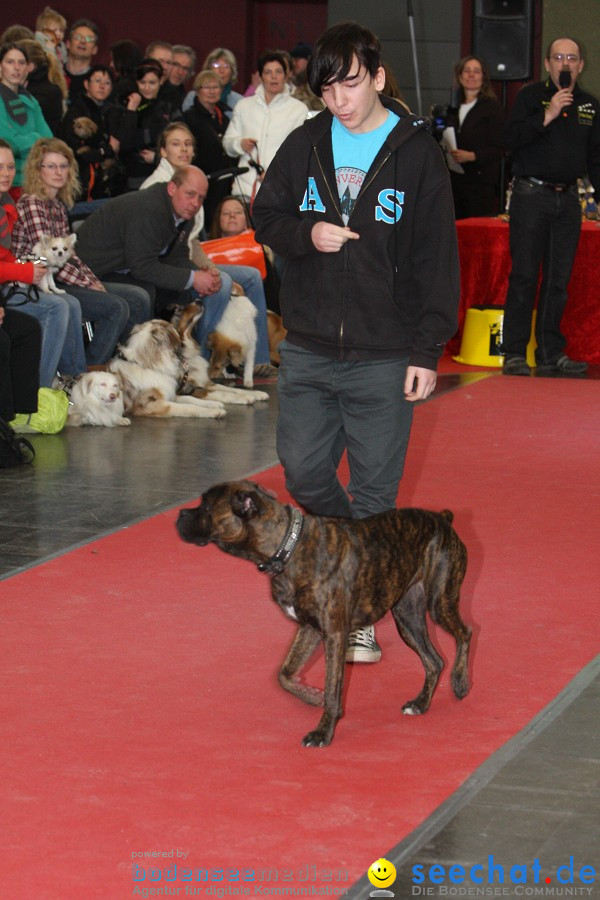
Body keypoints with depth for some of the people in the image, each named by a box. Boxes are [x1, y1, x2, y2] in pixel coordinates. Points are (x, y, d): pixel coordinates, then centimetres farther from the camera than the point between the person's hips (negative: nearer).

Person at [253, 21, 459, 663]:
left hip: (384, 356, -3)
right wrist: (306, 234, -10)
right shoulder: (305, 145, 4)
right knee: (304, 473, 5)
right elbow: (265, 219, 13)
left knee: (374, 489, 2)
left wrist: (427, 350, -8)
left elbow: (437, 259, -3)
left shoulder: (417, 153, -4)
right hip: (308, 349, 3)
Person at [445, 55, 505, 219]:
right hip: (454, 181, 5)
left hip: (481, 182, -5)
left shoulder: (492, 108, 0)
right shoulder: (453, 109, 17)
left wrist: (471, 156, -20)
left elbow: (499, 150, -7)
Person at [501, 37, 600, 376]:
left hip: (568, 198, 4)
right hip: (531, 195, -4)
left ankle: (551, 351, 12)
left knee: (559, 279, 6)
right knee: (524, 275, -5)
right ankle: (515, 352, -1)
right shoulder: (531, 96, 0)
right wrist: (548, 115, -18)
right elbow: (512, 139, -12)